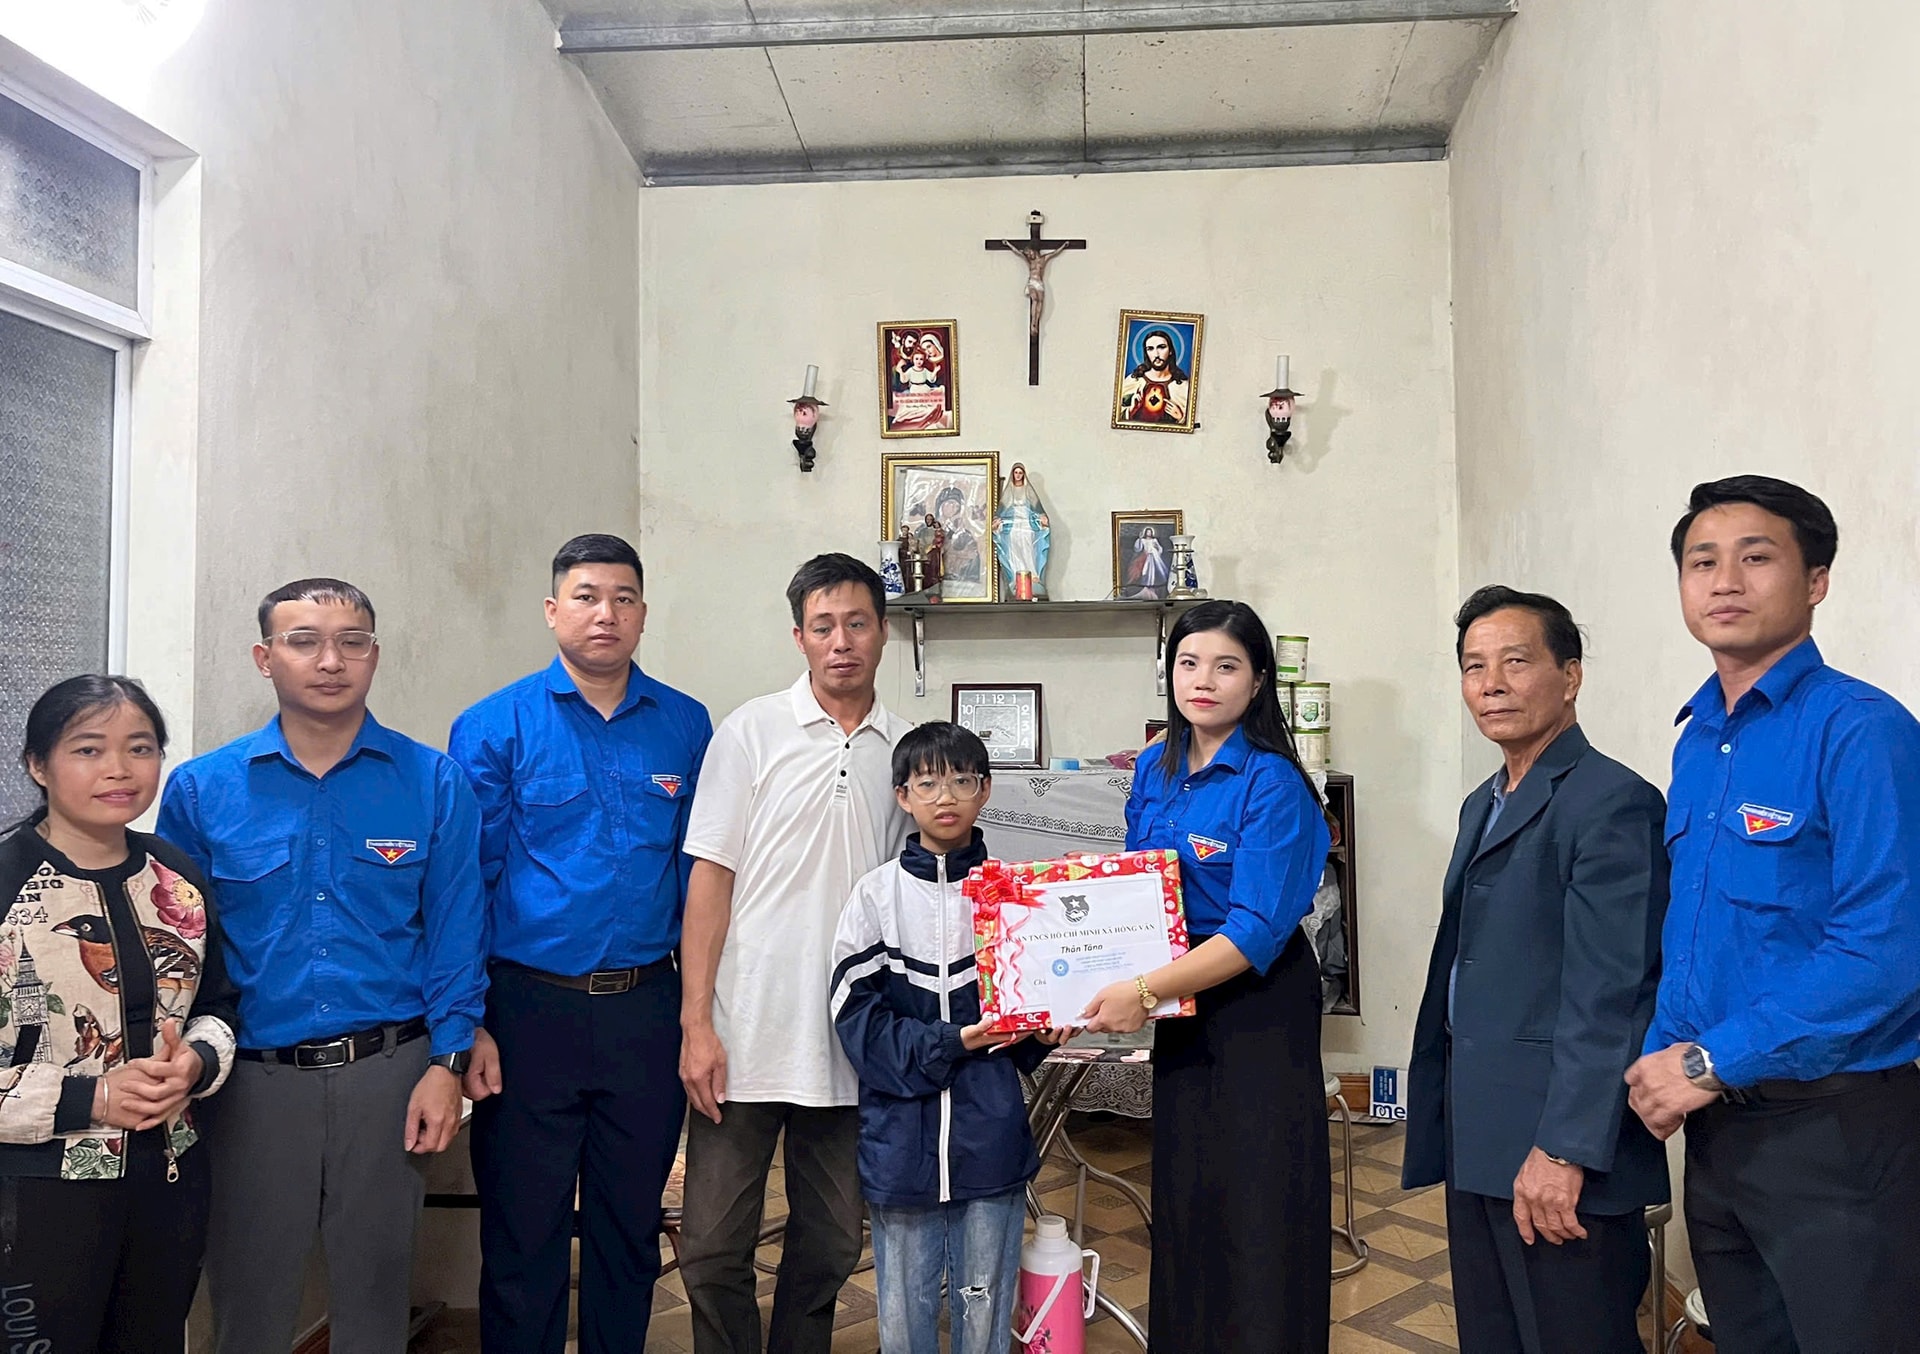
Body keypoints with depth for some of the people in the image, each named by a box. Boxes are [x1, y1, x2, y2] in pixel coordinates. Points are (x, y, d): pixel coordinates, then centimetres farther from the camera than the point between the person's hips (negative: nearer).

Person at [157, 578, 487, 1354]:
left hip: (389, 1076, 0)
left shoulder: (434, 785, -2)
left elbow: (455, 936, -1)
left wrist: (448, 1063, -7)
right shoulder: (200, 789, 0)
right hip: (253, 1080, 1)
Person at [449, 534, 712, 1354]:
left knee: (630, 1223, 16)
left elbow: (700, 869, 8)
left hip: (647, 1007, 3)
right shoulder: (495, 728, -3)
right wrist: (469, 1024, -9)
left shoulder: (685, 726, 4)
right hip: (530, 1008, -2)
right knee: (523, 1232, 10)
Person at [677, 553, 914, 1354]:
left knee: (829, 1248, 14)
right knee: (713, 1249, 4)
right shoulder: (753, 732, -2)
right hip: (746, 1037, -2)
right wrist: (695, 1024, -9)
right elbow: (710, 881, -3)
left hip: (852, 1044, 3)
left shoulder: (905, 748, 6)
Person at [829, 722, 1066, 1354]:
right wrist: (946, 1043, -15)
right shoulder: (878, 894, -2)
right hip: (902, 1133, 0)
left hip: (991, 1133, 0)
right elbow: (855, 1011, -6)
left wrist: (1039, 1034, -11)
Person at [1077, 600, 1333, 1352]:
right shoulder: (1153, 769, 3)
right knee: (1183, 1187, 16)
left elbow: (1258, 929, -24)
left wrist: (1146, 991, -29)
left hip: (1259, 1004, -6)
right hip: (1180, 1002, 7)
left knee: (1260, 1198, 2)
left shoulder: (1271, 785, -18)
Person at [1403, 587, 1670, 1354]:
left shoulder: (1612, 802, -13)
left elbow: (1608, 997, -19)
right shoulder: (1483, 805, 14)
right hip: (1480, 1146, 8)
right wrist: (1440, 1121, 16)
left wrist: (1564, 1150, -22)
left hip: (1561, 1151, -8)